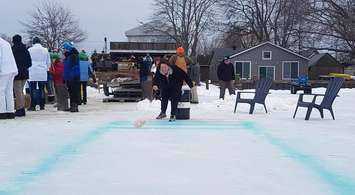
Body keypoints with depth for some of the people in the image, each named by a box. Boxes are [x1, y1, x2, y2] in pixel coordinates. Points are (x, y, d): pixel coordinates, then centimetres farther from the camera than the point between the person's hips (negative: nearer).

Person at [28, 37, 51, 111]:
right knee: (42, 89, 8)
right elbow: (48, 62, 12)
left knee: (33, 89, -1)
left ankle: (33, 106, -4)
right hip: (43, 73, 3)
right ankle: (42, 105, 8)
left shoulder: (30, 50, -1)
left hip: (33, 73, -3)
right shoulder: (45, 50, 7)